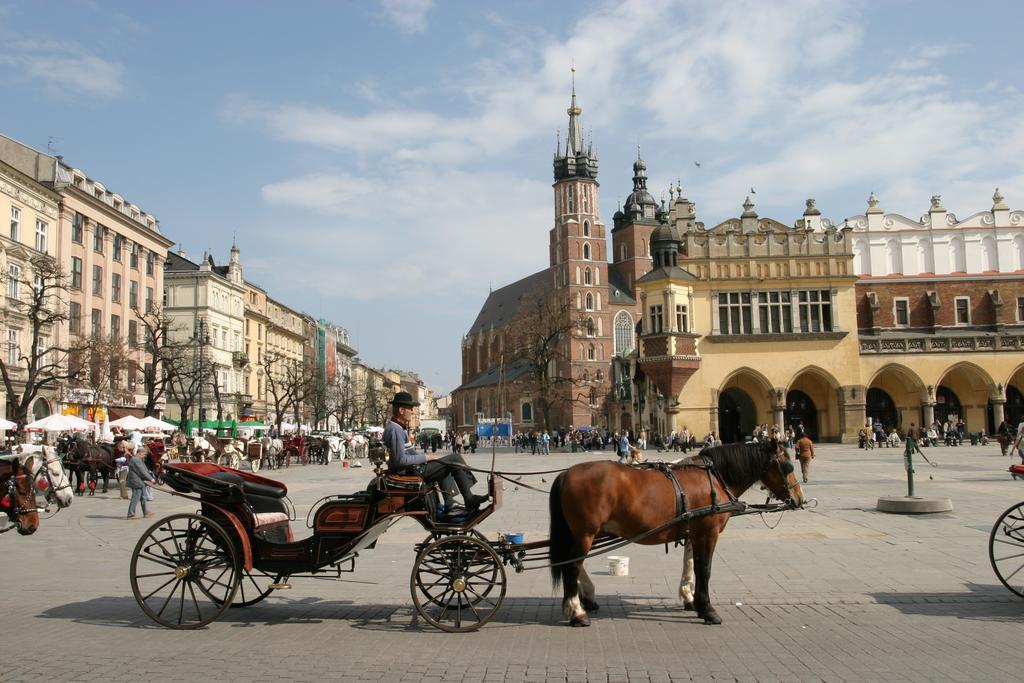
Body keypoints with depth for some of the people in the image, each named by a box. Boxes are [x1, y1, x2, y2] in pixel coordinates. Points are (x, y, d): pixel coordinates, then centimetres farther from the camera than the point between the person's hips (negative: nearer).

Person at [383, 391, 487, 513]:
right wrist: (426, 457, -16)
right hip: (411, 472, -11)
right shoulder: (395, 430, -21)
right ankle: (469, 499, -2)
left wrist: (426, 456, 8)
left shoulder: (396, 427, 12)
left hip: (411, 469, 11)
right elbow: (400, 460, -27)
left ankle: (449, 504, 28)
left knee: (445, 466, 31)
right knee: (455, 458, -8)